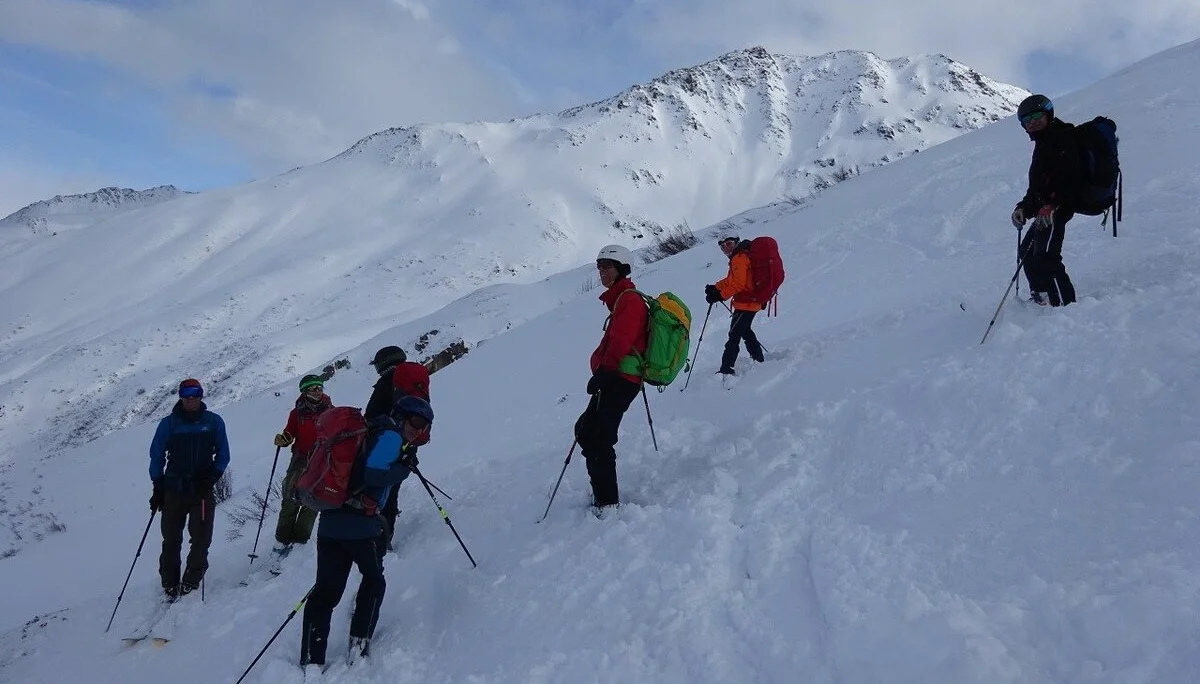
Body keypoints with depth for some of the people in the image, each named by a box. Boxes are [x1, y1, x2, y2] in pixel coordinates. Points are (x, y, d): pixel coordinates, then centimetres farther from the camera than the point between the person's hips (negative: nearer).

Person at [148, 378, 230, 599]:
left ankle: (191, 582, 11)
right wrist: (158, 487, 3)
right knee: (171, 540, 1)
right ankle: (169, 584, 12)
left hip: (203, 490, 0)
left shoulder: (213, 421, 4)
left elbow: (223, 454, 9)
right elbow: (157, 455, 9)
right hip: (174, 490, 0)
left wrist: (213, 476, -6)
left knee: (201, 540, -2)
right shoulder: (169, 423, 4)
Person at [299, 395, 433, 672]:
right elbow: (373, 473, -19)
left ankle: (311, 661, 3)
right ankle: (359, 643, 14)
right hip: (359, 525, -8)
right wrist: (405, 468, -7)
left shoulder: (375, 432, 22)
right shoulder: (391, 436, -6)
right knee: (374, 580, 15)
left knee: (326, 589, 6)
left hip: (330, 521, 8)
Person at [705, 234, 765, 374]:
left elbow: (738, 283, -25)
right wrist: (716, 287, 8)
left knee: (734, 335, -11)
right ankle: (758, 359, 38)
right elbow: (730, 280, 21)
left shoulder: (740, 257, -17)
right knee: (745, 331, 27)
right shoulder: (738, 257, 16)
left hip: (746, 302, -11)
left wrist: (720, 296, -24)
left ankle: (726, 368, -13)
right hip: (752, 301, 11)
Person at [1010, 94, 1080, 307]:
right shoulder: (1043, 144, 23)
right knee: (1028, 251, 19)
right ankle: (1040, 299, 29)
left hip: (1058, 207, -11)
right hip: (1046, 208, 11)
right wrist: (1023, 208, 8)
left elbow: (1069, 176, -22)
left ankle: (1065, 303, -24)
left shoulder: (1062, 137, -8)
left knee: (1044, 255, -22)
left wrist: (1051, 207, -31)